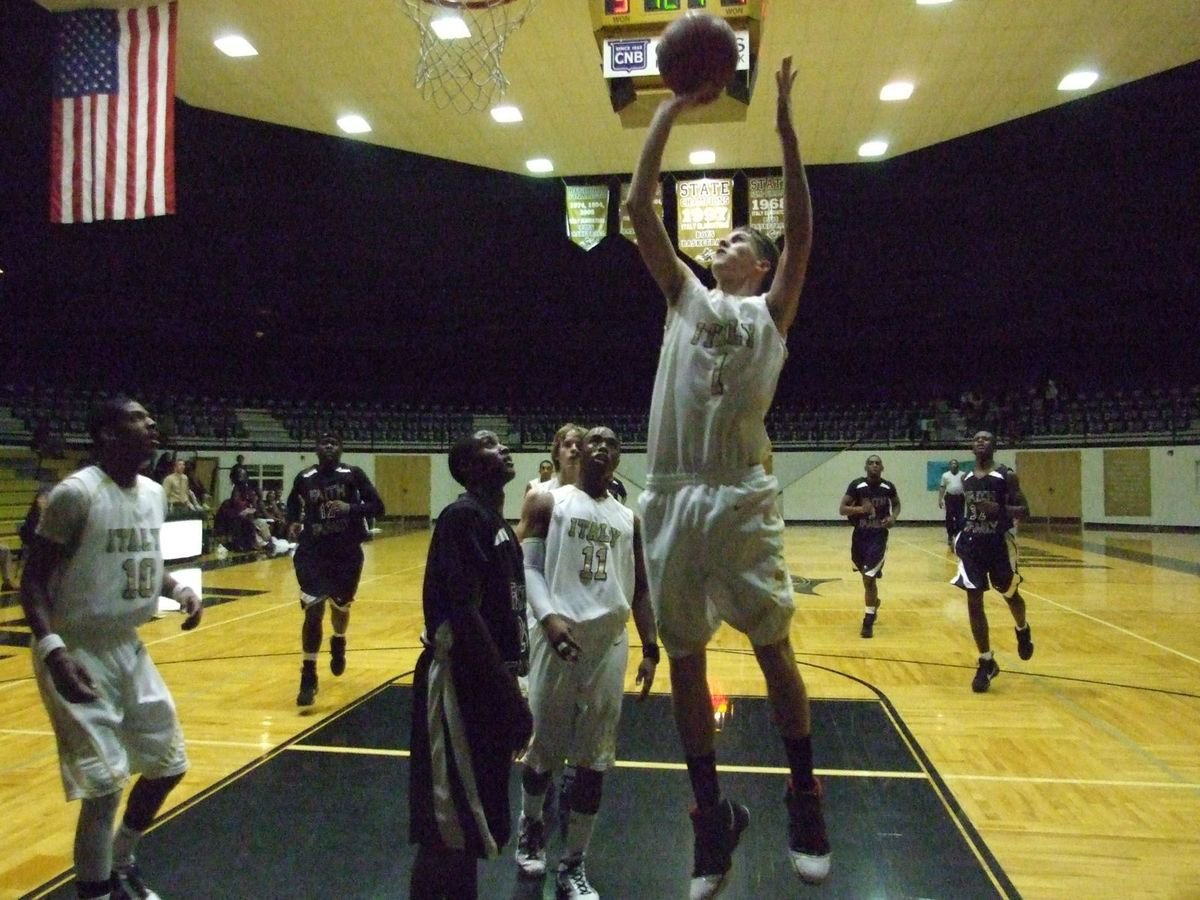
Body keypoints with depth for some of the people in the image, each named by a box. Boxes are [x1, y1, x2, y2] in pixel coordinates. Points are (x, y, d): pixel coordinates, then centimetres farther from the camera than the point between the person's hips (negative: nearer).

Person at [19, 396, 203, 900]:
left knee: (169, 764, 15)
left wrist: (179, 589, -2)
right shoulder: (76, 493, -19)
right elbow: (33, 581, -17)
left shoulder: (154, 494, 4)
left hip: (129, 649, 8)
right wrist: (51, 649, -30)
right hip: (78, 655, -8)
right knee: (105, 786, -8)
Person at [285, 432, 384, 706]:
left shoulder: (353, 475, -7)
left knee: (340, 607, 16)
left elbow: (377, 507, -10)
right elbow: (293, 502, 19)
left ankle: (338, 643, 51)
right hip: (313, 553, 0)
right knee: (313, 611, -11)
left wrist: (350, 508, -26)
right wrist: (293, 524, 0)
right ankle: (308, 676, -1)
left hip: (347, 554, 0)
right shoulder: (304, 478, -1)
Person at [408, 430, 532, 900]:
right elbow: (462, 615, -25)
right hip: (459, 680, -9)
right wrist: (508, 695, -24)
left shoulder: (498, 522, 13)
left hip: (487, 679, 10)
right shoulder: (462, 516, -17)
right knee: (448, 826, 1)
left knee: (471, 822, 22)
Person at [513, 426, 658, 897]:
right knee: (544, 748, 10)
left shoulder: (629, 519, 14)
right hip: (558, 635, -3)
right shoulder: (546, 503, 2)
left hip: (609, 642, 3)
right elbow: (527, 566, -7)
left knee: (594, 760, 6)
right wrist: (548, 616, -23)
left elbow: (640, 589, 15)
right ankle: (530, 825, 40)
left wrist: (651, 649, 7)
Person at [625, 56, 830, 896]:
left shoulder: (772, 312, 11)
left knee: (774, 648, 4)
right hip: (672, 499, 3)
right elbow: (639, 210, 12)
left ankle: (805, 799, 25)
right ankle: (713, 813, 24)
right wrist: (668, 113, 10)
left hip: (744, 501, -3)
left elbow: (802, 235, -3)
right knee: (684, 661, 8)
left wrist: (785, 130, -2)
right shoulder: (686, 297, 17)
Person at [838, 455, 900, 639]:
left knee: (869, 578, -10)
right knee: (868, 576, 17)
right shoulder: (856, 486, -10)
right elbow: (842, 509, -9)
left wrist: (893, 517, -5)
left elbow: (897, 504, 15)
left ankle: (868, 621, 0)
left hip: (879, 536, -1)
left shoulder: (888, 487, -5)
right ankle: (873, 602, 48)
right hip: (860, 536, 1)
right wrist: (860, 509, -27)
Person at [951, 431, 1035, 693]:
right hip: (972, 544, 4)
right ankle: (987, 663, 9)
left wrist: (1001, 509, -27)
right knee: (974, 603, -2)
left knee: (1010, 595, 14)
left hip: (999, 542, -4)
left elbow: (1024, 510, -9)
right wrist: (961, 534, 11)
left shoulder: (1007, 476, -8)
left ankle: (1023, 631, 50)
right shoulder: (966, 479, 7)